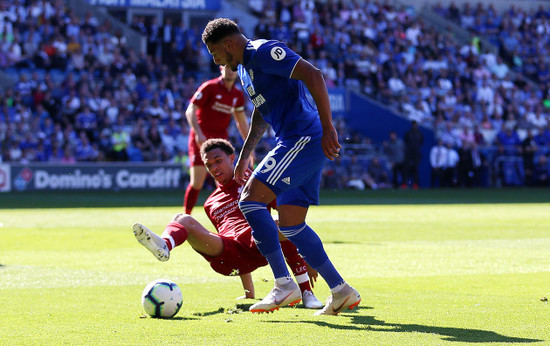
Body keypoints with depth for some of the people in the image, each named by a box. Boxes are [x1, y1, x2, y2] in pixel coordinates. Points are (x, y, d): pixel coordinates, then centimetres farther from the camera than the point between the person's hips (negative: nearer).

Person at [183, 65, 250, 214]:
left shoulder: (238, 95, 8)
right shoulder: (210, 87, -8)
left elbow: (242, 122, 19)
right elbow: (190, 111, -12)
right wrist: (198, 133, -25)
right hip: (201, 139, -5)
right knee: (197, 182, -9)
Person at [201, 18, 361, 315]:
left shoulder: (264, 52, -11)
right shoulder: (244, 68, 20)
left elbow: (313, 76, -21)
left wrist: (327, 127, -25)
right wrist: (245, 154, 32)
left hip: (303, 139, -10)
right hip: (296, 144, 10)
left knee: (250, 200, -15)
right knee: (290, 226, 8)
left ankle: (284, 285, -14)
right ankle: (341, 292, 12)